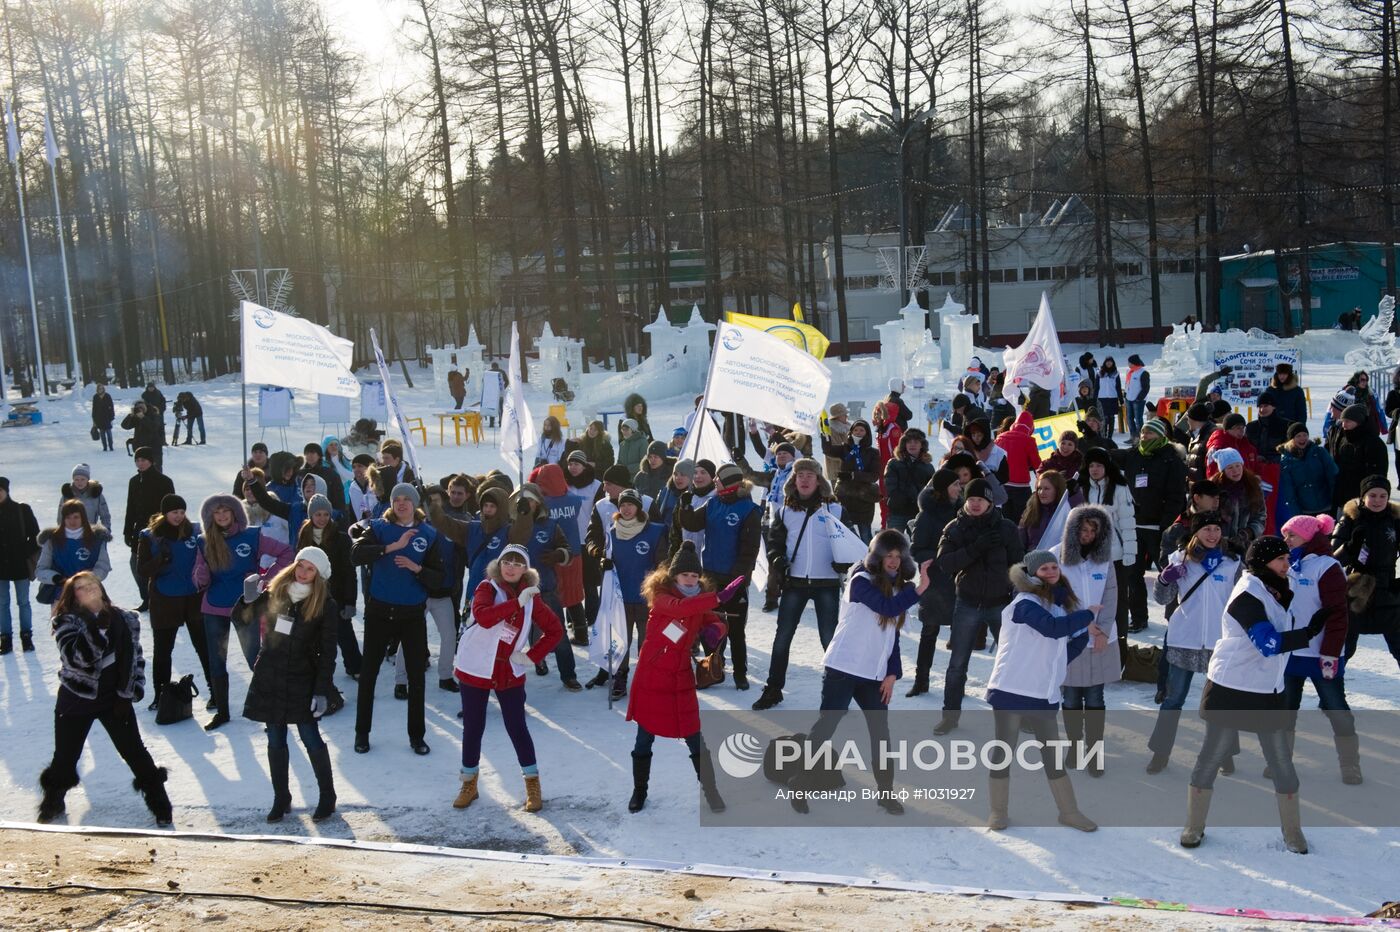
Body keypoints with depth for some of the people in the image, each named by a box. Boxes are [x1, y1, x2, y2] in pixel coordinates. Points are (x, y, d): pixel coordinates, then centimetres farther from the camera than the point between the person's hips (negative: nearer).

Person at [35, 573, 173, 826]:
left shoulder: (126, 620, 0)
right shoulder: (67, 622, -9)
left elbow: (135, 658, 5)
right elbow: (76, 657, -25)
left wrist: (130, 694, -2)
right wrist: (95, 628, -36)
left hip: (115, 699, 1)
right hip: (76, 700, -1)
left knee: (135, 753, 2)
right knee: (65, 757, 9)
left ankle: (160, 805, 14)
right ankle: (53, 802, 35)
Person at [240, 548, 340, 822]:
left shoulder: (325, 606, -7)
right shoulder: (275, 594, 3)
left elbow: (327, 653, -7)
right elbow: (243, 619, 8)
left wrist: (323, 691, -13)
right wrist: (249, 597, -12)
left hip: (302, 681, -4)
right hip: (269, 679, 4)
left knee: (311, 739, -2)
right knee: (275, 741, 10)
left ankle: (327, 797, 14)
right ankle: (281, 798, 23)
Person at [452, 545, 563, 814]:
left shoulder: (532, 598, 0)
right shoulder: (487, 588, -9)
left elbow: (555, 630, 6)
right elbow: (483, 616, -30)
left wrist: (533, 656, -4)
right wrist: (517, 603, -30)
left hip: (510, 673, 2)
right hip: (475, 670, -1)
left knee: (517, 728, 5)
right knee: (473, 728, 9)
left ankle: (532, 784, 19)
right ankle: (469, 783, 26)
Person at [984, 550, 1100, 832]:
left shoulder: (1059, 605, 14)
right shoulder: (1025, 603, -9)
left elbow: (1062, 652, 16)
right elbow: (1053, 628, -28)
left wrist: (1087, 636, 4)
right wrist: (1088, 614, -16)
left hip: (1044, 695, 6)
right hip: (1011, 691, -6)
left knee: (1053, 756, 12)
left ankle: (1069, 812, 25)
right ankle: (998, 811, 18)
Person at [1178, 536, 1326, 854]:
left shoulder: (1274, 592, 10)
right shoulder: (1248, 595, -16)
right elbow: (1270, 643, -24)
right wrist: (1310, 632, -23)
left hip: (1267, 693, 7)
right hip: (1230, 692, -7)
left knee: (1282, 763, 5)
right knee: (1212, 756, 3)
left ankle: (1293, 833, 17)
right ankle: (1194, 826, 15)